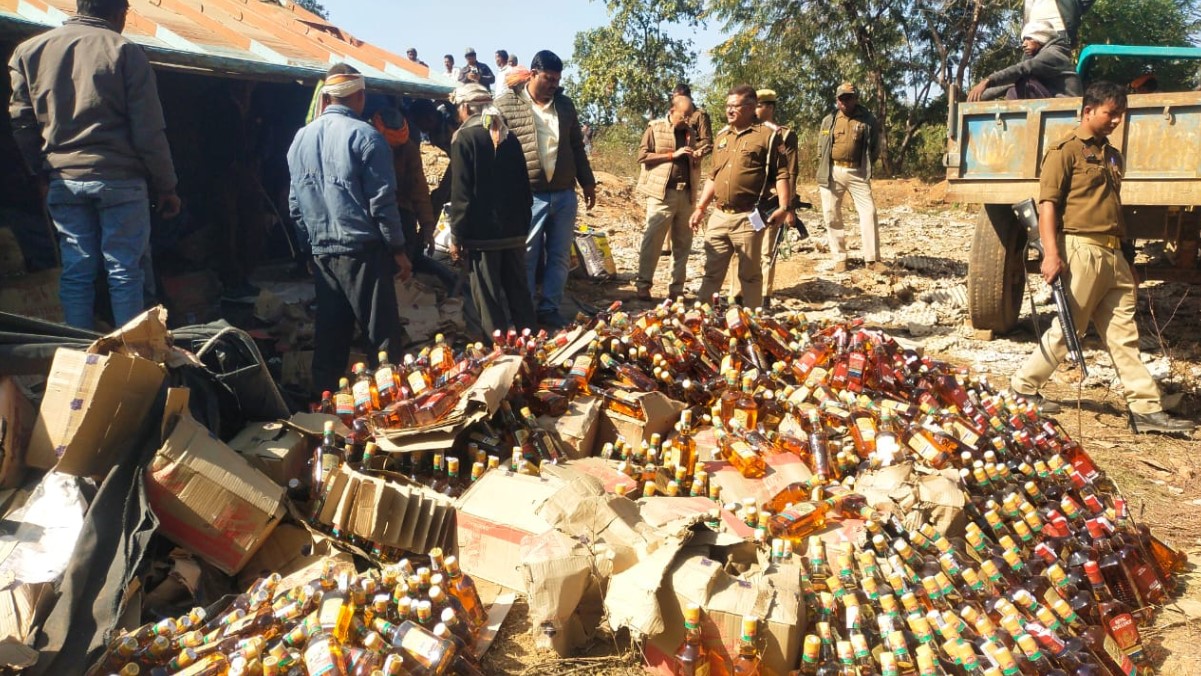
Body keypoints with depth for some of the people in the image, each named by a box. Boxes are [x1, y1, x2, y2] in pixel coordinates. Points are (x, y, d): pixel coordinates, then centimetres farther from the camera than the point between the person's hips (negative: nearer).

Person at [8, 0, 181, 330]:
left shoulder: (28, 51, 8)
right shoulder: (126, 52, -5)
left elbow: (21, 121, 8)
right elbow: (149, 130, -7)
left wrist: (40, 173, 18)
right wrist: (165, 187, -1)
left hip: (62, 181, 4)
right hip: (119, 179, -4)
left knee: (75, 271, 9)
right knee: (125, 271, 2)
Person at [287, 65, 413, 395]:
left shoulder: (301, 138, 9)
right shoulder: (365, 136, -9)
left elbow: (295, 203, 13)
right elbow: (382, 202, -11)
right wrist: (398, 249, -3)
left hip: (322, 253, 6)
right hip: (361, 252, -6)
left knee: (330, 336, 12)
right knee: (383, 337, -1)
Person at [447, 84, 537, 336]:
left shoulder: (464, 138, -7)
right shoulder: (510, 137, 10)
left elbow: (461, 193, -12)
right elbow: (524, 186, 13)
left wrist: (456, 235, -8)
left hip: (481, 232, -6)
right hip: (514, 231, 6)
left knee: (489, 299, 1)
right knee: (519, 292, 13)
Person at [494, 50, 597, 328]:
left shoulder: (565, 104, 11)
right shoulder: (506, 105, -4)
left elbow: (577, 146, 18)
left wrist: (587, 182, 17)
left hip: (565, 195, 5)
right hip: (527, 195, -4)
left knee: (560, 256, 8)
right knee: (526, 257, 2)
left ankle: (549, 309, 18)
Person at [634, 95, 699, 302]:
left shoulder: (690, 133, 19)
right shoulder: (655, 128, 3)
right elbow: (642, 156, -6)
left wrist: (696, 159, 5)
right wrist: (673, 154, -11)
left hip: (686, 194, 5)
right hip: (662, 193, -5)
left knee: (682, 242, 5)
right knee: (652, 239, -6)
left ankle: (676, 288, 11)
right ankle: (643, 285, 0)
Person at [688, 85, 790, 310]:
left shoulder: (767, 136, -4)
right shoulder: (721, 136, 16)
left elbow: (781, 173, -7)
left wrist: (783, 207, -18)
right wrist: (700, 208, 16)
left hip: (748, 218, -6)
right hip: (719, 216, 6)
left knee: (749, 274, 4)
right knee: (712, 272, 11)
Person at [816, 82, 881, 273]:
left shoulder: (868, 120, 2)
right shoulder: (828, 121, 8)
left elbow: (875, 148, 7)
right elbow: (821, 149, 13)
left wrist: (865, 166, 1)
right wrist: (823, 172, 5)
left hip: (857, 173, -2)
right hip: (832, 173, 2)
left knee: (868, 211, -9)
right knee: (831, 215, 2)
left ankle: (872, 258, -5)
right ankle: (839, 258, 13)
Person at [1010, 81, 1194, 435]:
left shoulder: (1113, 155, 20)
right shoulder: (1066, 150, -4)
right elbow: (1047, 203, -12)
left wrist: (1124, 258, 21)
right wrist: (1051, 254, -22)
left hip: (1113, 253, 8)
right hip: (1081, 250, -8)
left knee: (1124, 333, 5)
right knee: (1067, 329, -1)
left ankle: (1146, 409, 5)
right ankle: (1023, 386, 14)